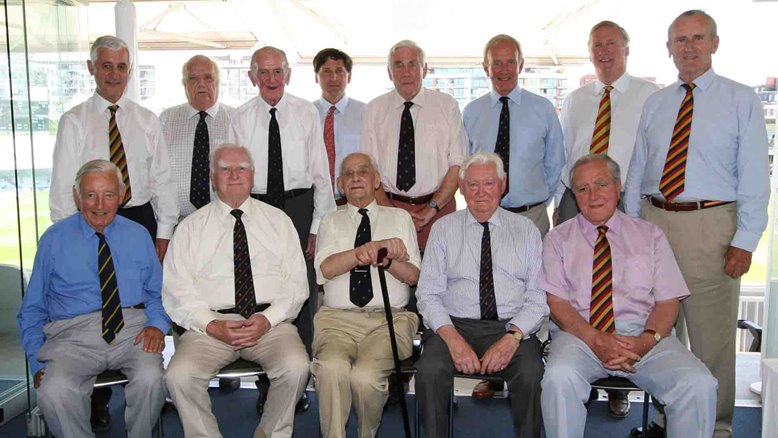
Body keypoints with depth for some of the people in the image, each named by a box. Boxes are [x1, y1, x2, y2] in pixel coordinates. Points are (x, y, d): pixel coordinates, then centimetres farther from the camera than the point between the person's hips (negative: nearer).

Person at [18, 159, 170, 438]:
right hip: (73, 334, 0)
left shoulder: (139, 236, 12)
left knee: (150, 378, -30)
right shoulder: (54, 239, 8)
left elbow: (158, 292, 14)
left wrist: (157, 324, -9)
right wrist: (38, 363, 0)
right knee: (53, 391, -30)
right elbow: (32, 308, 12)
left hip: (132, 328, 1)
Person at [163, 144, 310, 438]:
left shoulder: (278, 221, 13)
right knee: (180, 375, -27)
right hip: (210, 323, 0)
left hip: (270, 322, 0)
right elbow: (176, 292, 4)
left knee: (296, 367, -28)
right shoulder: (190, 227, 11)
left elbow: (296, 283, 6)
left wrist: (268, 319, -10)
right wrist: (212, 326, -12)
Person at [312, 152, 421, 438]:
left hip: (389, 319, 0)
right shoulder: (331, 222, 16)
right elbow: (326, 268, -4)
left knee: (365, 375, -28)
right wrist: (378, 247, -16)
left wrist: (386, 260, -15)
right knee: (332, 368, -33)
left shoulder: (399, 218, 16)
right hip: (338, 318, 0)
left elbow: (414, 276, 8)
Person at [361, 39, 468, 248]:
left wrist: (432, 209, -10)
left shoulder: (447, 105, 3)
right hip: (389, 207, 1)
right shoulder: (374, 110, 7)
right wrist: (388, 209, -9)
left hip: (438, 207, -1)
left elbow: (458, 163, -1)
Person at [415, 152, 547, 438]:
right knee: (429, 371, -30)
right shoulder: (444, 229, 11)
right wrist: (452, 338, -13)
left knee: (531, 374, -30)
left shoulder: (526, 230, 11)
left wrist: (513, 336, -13)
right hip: (454, 325, 0)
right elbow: (428, 293, 3)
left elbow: (539, 297, 5)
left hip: (511, 327, 0)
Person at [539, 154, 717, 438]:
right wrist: (596, 340, -16)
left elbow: (668, 301, 7)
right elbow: (556, 302, 0)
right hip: (580, 334, -1)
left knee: (699, 384, -25)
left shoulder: (650, 236, 15)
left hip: (644, 335, 2)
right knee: (559, 379, -34)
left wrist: (647, 340, -14)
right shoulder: (558, 239, 11)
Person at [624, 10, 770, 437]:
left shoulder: (741, 101, 0)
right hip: (653, 220, 4)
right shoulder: (654, 104, 11)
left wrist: (744, 241, -11)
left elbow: (754, 176, -4)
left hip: (711, 225, -4)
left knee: (712, 335, 3)